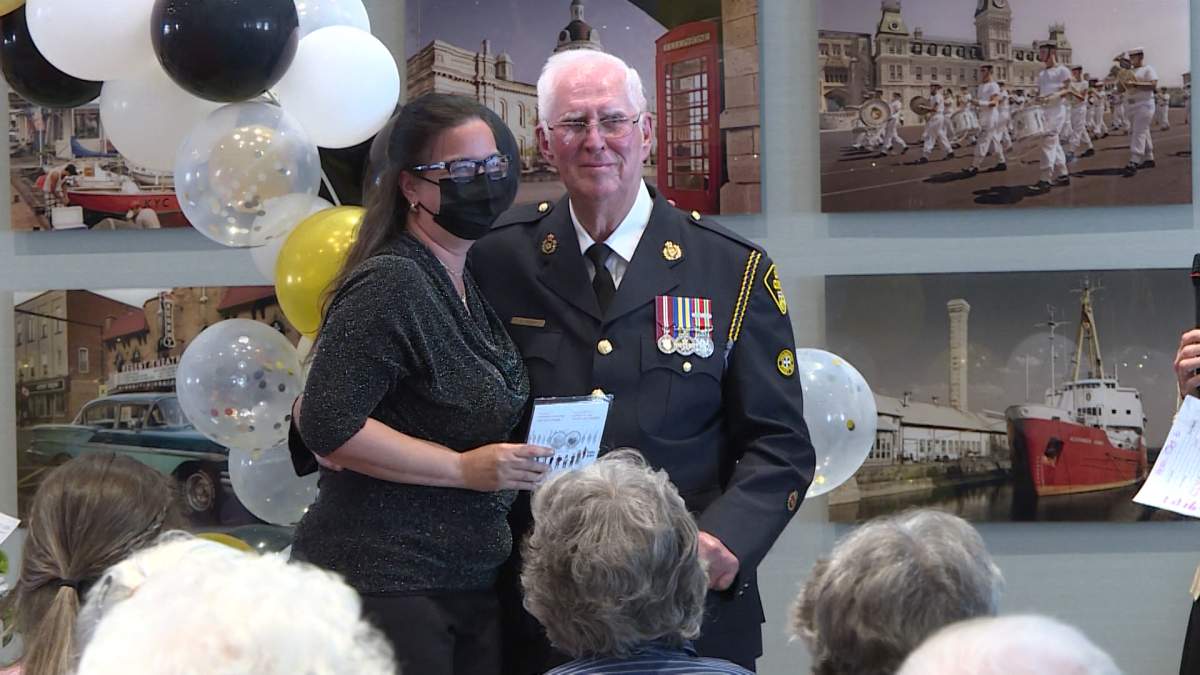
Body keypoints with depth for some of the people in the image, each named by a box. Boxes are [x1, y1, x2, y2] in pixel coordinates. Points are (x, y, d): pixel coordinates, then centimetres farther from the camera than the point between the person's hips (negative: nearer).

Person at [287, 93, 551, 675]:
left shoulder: (469, 285, 14)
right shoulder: (389, 284, -14)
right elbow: (326, 425, -21)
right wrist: (464, 468, -18)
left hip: (469, 579, 9)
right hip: (387, 581, -8)